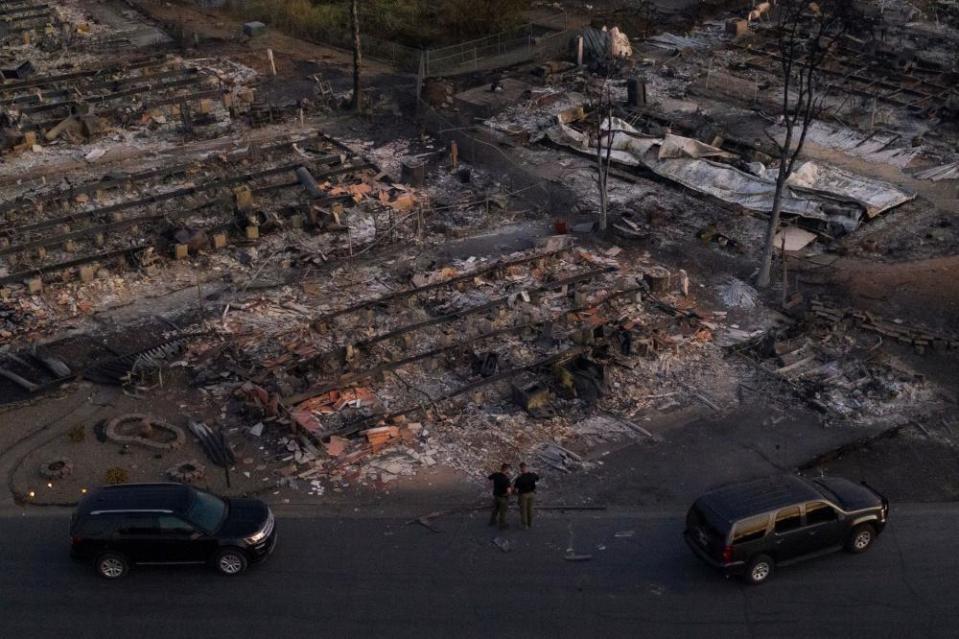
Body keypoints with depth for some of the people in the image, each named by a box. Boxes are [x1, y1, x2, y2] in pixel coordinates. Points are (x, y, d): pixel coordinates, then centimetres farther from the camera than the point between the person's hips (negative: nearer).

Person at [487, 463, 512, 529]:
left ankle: (492, 521, 44)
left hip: (495, 495, 6)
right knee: (503, 511, 14)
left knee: (495, 509, 27)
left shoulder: (495, 475, -13)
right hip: (504, 497, -6)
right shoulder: (506, 479, -31)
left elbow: (488, 478, 7)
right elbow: (508, 491, -38)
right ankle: (502, 524, 30)